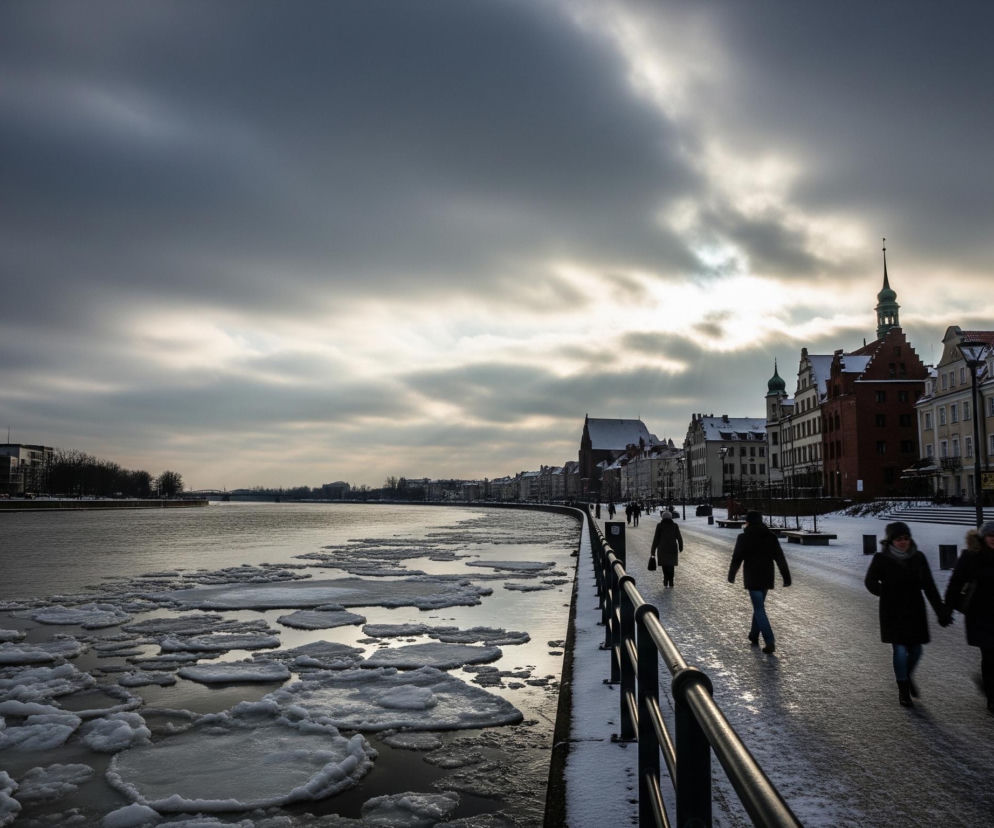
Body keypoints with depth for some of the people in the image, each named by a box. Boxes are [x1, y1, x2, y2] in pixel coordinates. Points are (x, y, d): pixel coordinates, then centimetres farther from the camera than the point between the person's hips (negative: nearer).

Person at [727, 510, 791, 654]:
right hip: (767, 578, 5)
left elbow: (736, 559, -3)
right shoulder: (771, 537, 5)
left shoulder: (744, 538, -7)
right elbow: (781, 559, 1)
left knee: (759, 610, -4)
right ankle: (754, 637, 29)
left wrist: (731, 576, 10)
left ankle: (770, 641, -13)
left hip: (752, 579, -5)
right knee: (759, 607, 20)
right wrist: (786, 577, 3)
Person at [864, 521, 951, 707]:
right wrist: (887, 594, -9)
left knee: (916, 650, 7)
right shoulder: (881, 559, -9)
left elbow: (929, 586, 2)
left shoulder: (918, 557, 0)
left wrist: (941, 610, -2)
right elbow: (870, 582, 1)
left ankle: (907, 676, 38)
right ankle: (903, 690, 12)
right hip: (893, 613, -3)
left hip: (915, 611, 3)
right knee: (900, 650, -6)